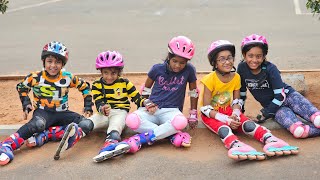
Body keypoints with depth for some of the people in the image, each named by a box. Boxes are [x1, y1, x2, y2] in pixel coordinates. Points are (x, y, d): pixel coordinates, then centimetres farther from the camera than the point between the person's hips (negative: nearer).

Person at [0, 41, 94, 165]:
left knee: (87, 124, -22)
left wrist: (88, 108, 6)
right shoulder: (36, 77, -5)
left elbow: (85, 87, 12)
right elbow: (21, 87, 13)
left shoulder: (68, 78, -2)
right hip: (43, 112, -3)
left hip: (62, 113, 3)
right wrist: (26, 104, 2)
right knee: (38, 124, -40)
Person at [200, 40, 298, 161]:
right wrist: (226, 120, -26)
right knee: (223, 128, -37)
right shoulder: (210, 80, -16)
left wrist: (235, 115, -20)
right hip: (211, 114, -4)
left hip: (227, 110, 4)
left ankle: (270, 140, -49)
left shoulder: (236, 77, -1)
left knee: (247, 124, -26)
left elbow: (236, 101, 4)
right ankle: (236, 146, -67)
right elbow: (206, 109, -16)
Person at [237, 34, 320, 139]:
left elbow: (280, 95, -16)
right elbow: (241, 93, 7)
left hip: (287, 96, 0)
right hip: (271, 105, 0)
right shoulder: (242, 68, -7)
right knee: (298, 131, -29)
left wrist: (265, 114, -15)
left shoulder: (270, 69, -14)